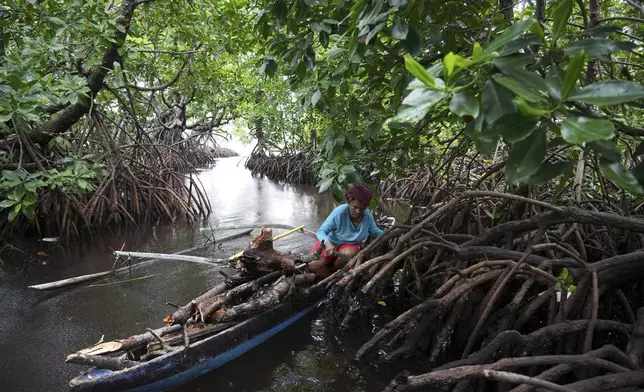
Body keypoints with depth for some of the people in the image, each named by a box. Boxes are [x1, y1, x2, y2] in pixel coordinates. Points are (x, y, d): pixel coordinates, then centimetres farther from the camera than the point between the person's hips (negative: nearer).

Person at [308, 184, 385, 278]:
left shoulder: (368, 216, -17)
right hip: (331, 243, -2)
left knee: (351, 253, -35)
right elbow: (321, 231, -27)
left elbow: (375, 232, 6)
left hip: (350, 246, 3)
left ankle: (333, 272, -7)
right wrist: (328, 244, -46)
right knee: (313, 265, -27)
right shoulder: (340, 212, -28)